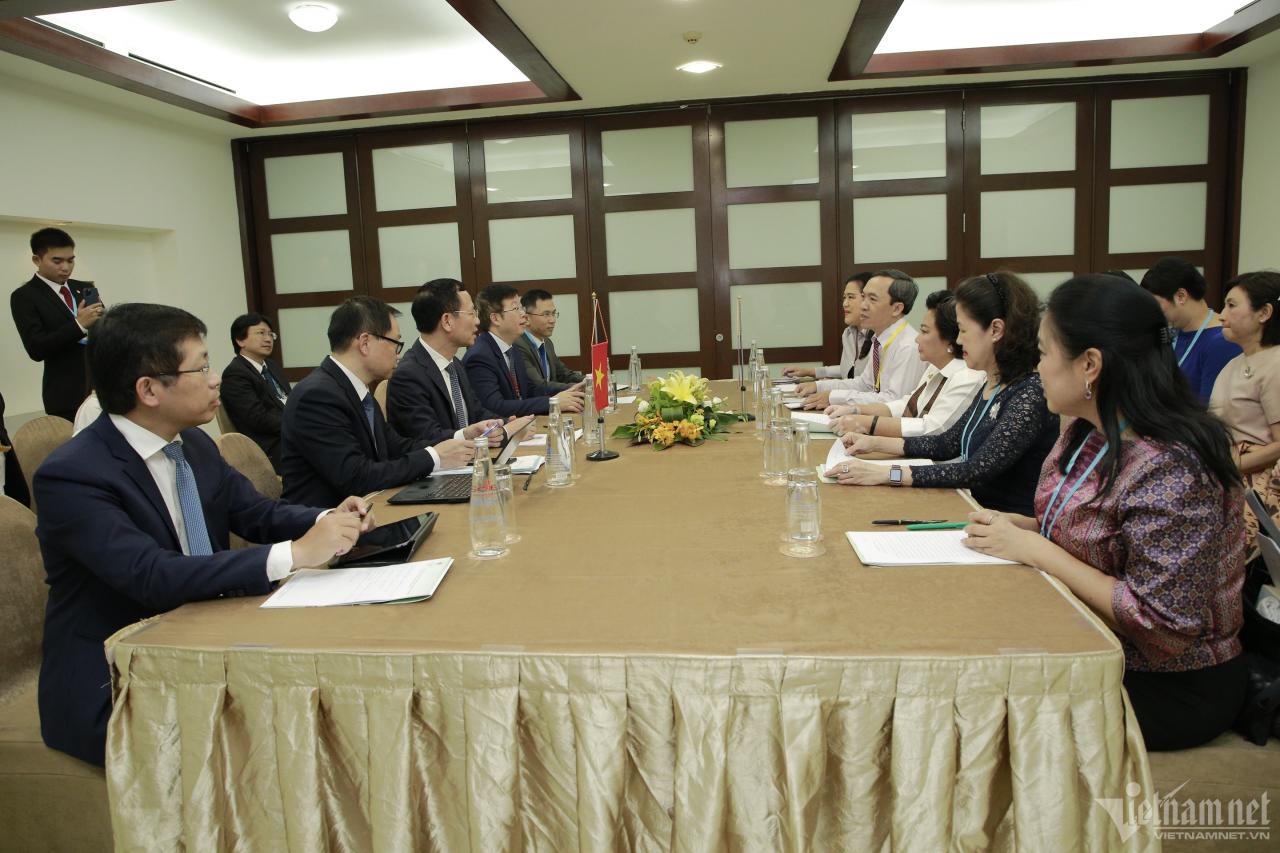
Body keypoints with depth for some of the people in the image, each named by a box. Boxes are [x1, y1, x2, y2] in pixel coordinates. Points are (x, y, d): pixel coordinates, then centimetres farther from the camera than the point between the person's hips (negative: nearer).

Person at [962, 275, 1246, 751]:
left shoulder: (1168, 470, -27)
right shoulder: (1087, 434, 0)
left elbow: (1164, 621, -26)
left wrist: (1034, 549, -23)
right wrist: (1013, 527, -7)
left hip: (1172, 688, -7)